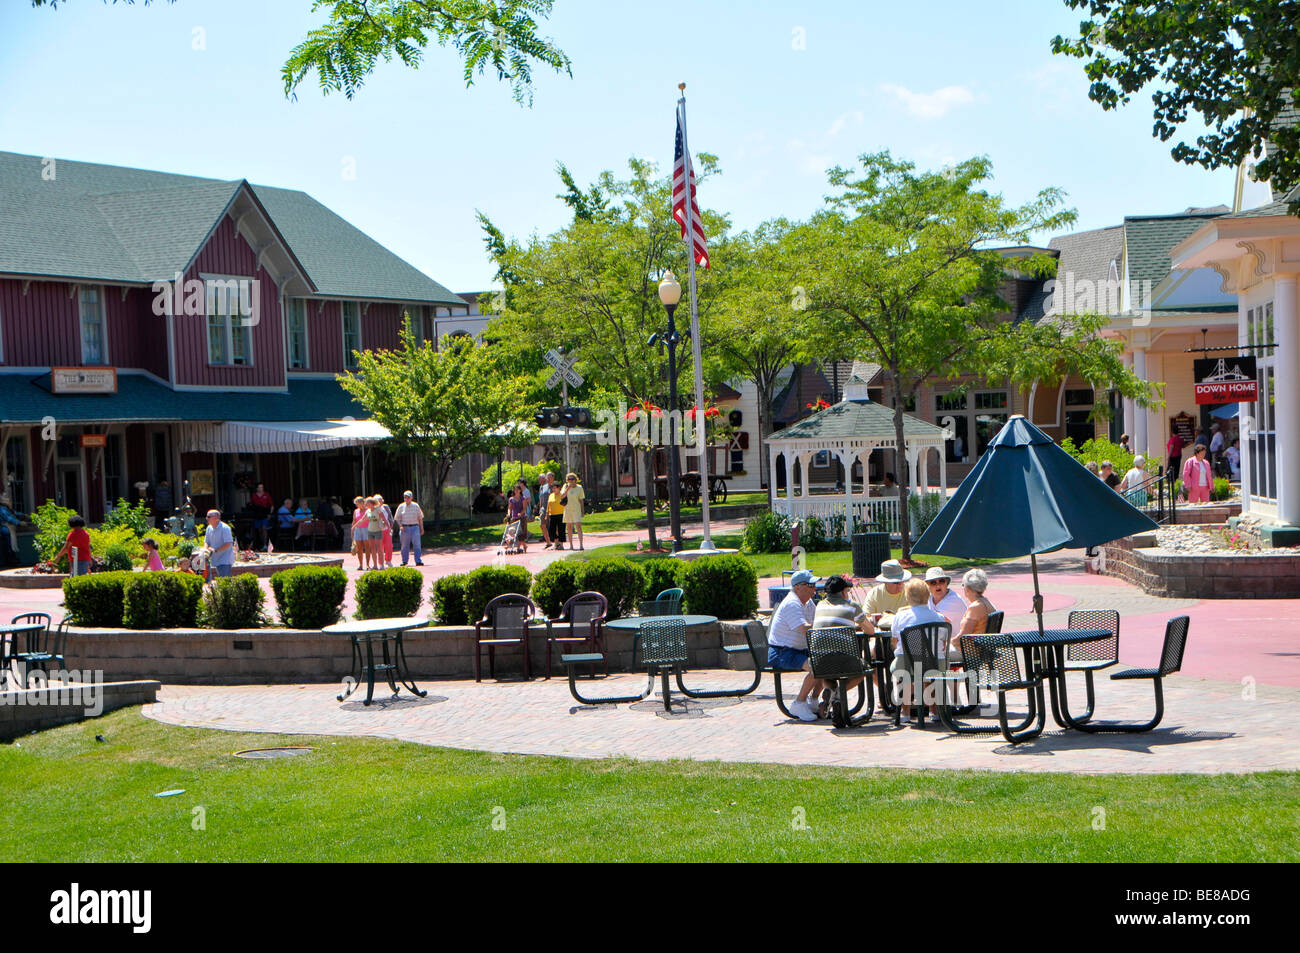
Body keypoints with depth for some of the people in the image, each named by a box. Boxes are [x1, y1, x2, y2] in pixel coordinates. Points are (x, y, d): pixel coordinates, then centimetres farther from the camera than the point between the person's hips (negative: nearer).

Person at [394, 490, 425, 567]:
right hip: (405, 528, 0)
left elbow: (420, 518, 11)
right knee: (405, 545, 4)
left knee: (416, 544, -9)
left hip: (414, 527, 0)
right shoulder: (401, 507, 7)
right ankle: (404, 561, 13)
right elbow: (397, 518, 8)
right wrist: (400, 526, -7)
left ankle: (418, 561, -11)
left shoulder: (416, 506, 7)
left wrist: (421, 528, 9)